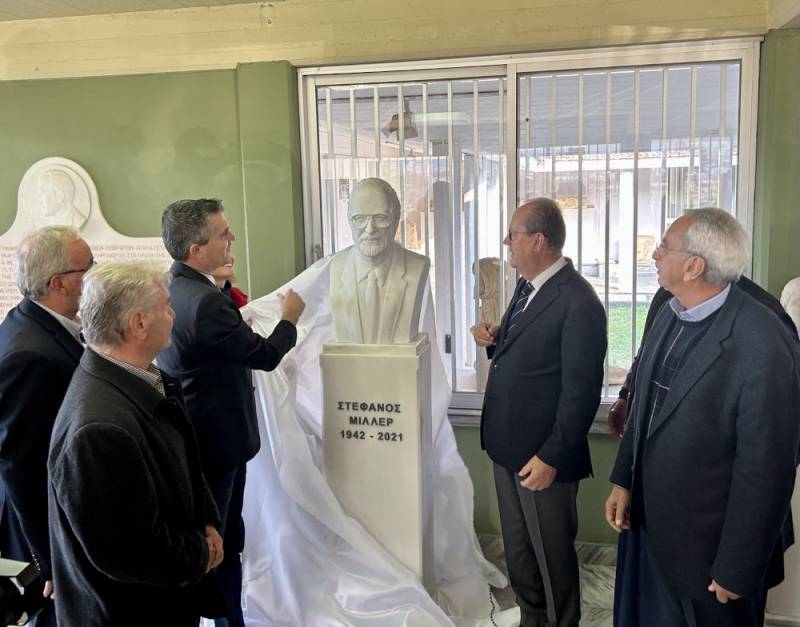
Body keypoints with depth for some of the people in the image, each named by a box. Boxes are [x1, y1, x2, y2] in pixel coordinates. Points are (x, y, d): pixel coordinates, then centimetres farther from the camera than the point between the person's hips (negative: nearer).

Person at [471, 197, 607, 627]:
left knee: (552, 554, 12)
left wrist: (551, 457, -20)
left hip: (542, 456, -9)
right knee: (518, 549, 23)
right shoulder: (527, 286, 7)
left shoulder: (578, 302, -21)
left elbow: (582, 391, -21)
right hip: (507, 446, 9)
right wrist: (493, 338, -1)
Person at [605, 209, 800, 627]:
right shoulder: (669, 315, -2)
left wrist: (737, 570, -14)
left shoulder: (763, 346, -26)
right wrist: (623, 480, 8)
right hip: (648, 526, 7)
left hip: (707, 545, -7)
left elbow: (765, 470, -21)